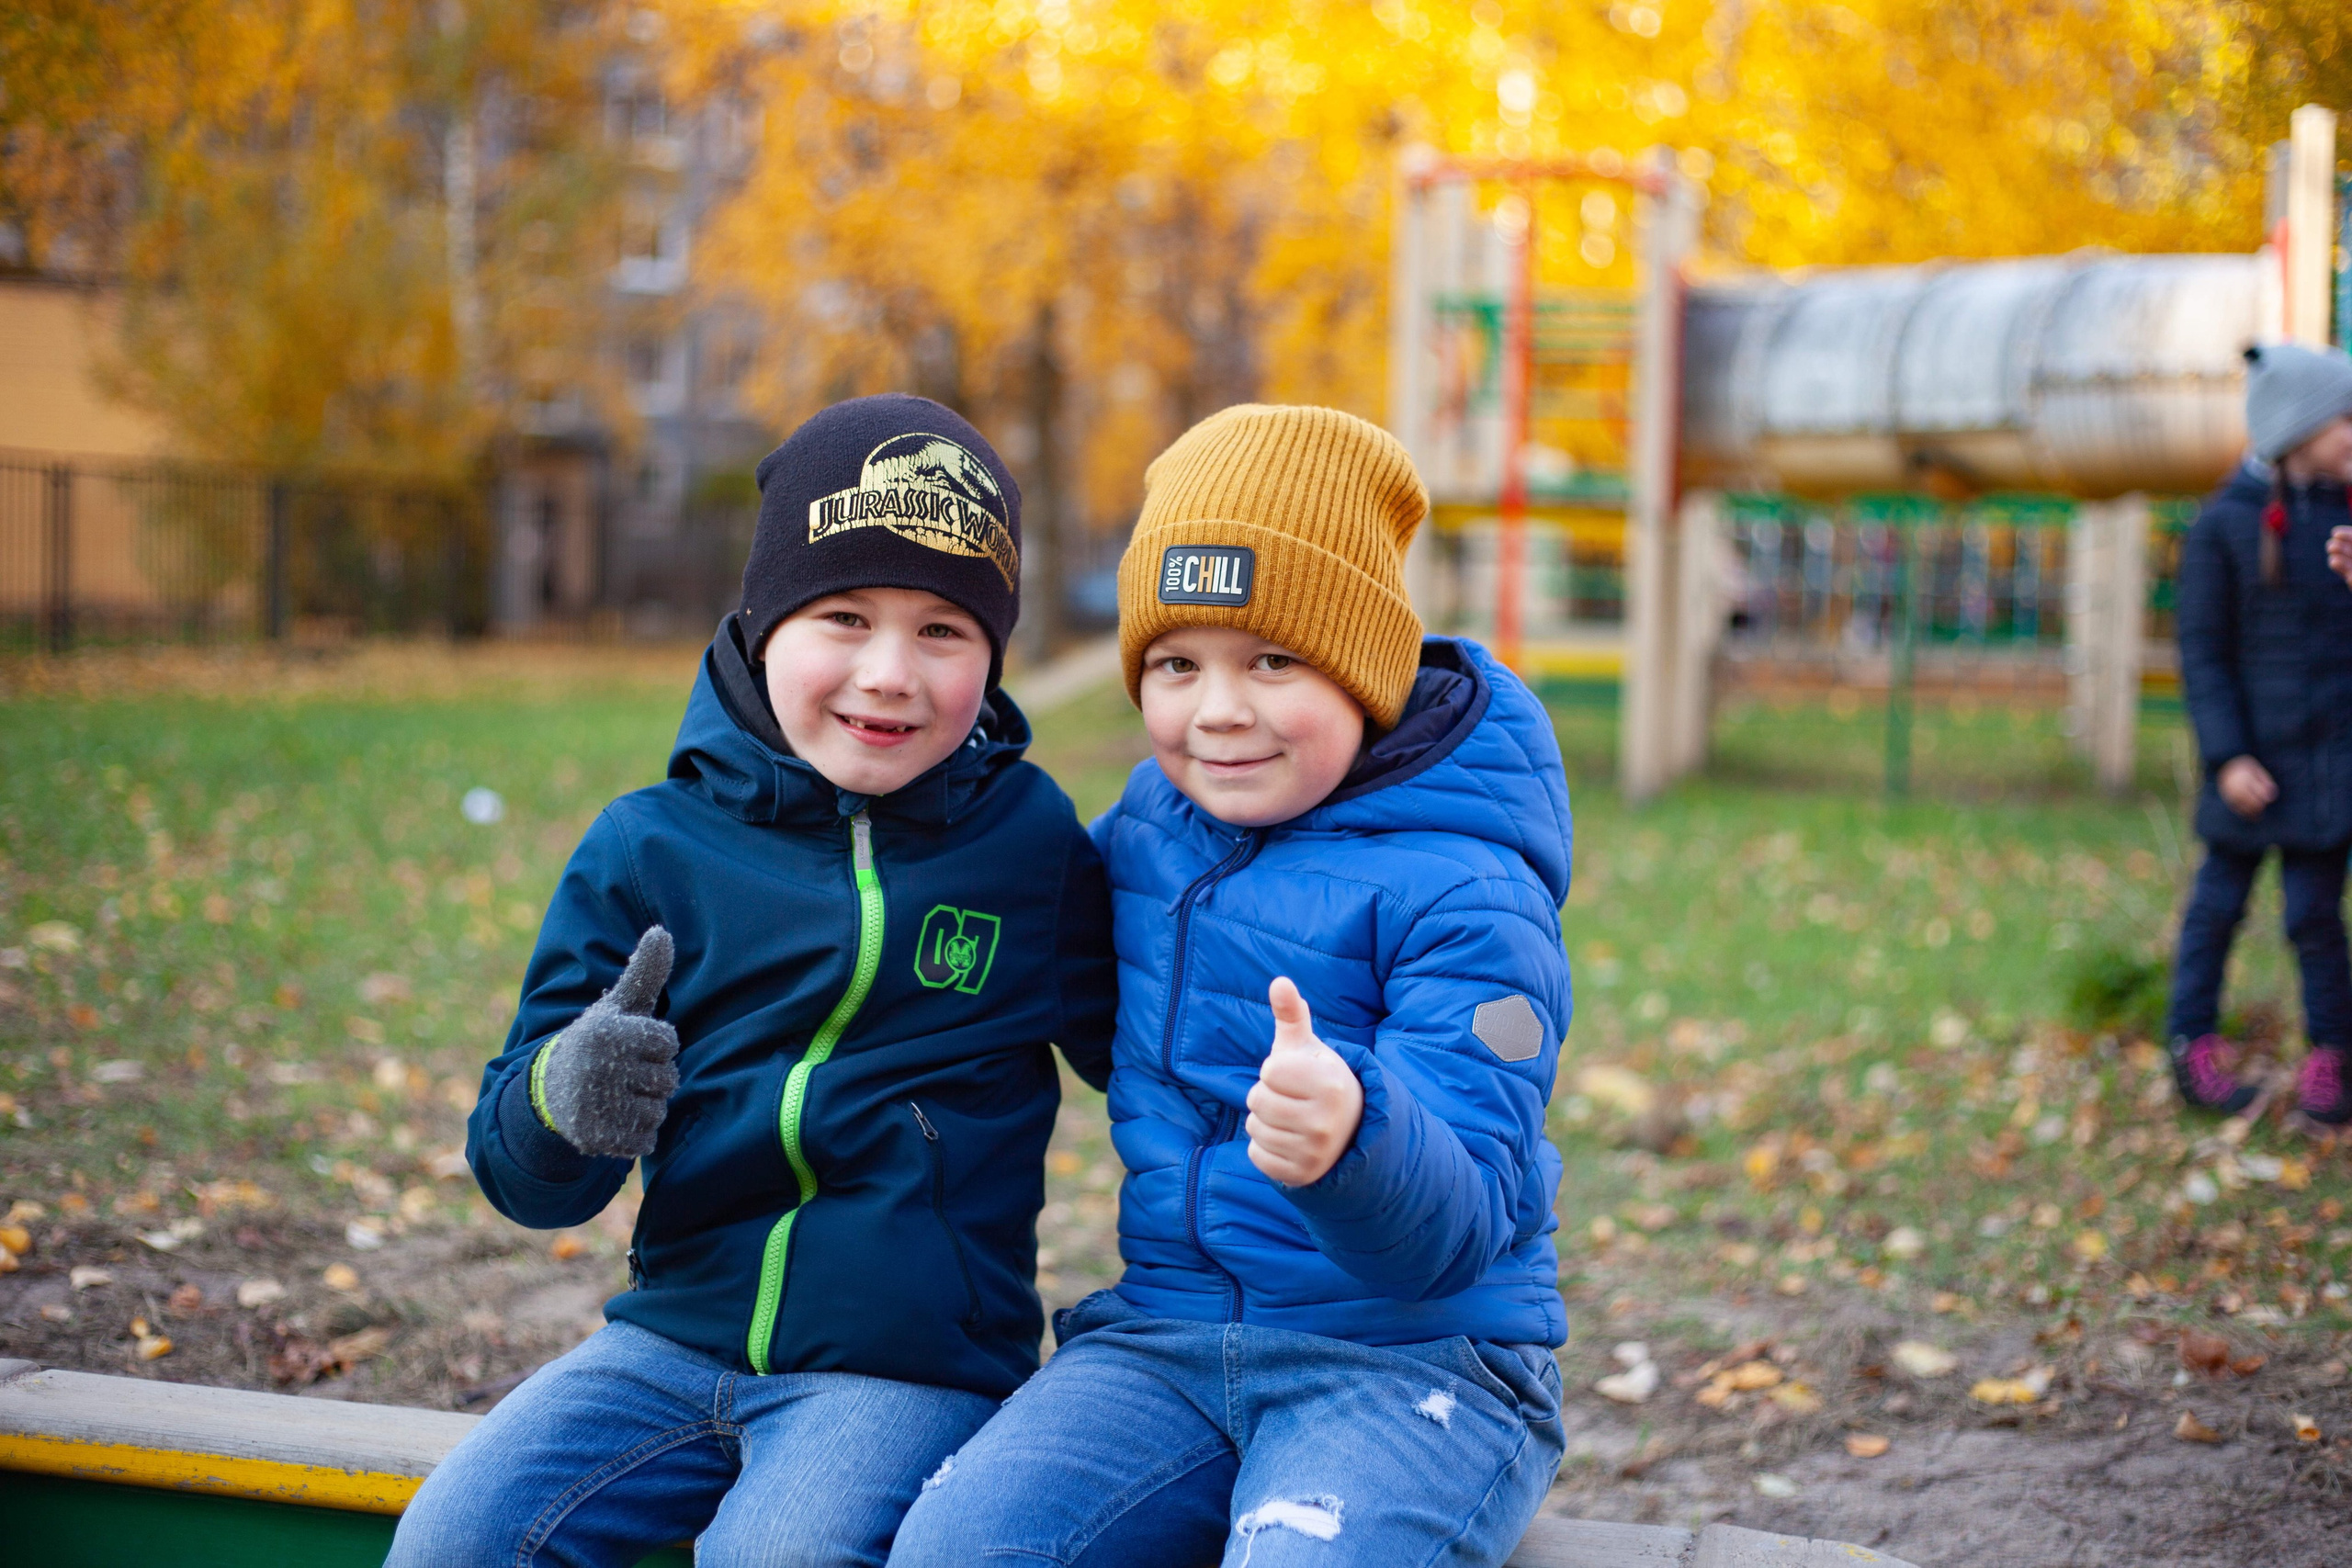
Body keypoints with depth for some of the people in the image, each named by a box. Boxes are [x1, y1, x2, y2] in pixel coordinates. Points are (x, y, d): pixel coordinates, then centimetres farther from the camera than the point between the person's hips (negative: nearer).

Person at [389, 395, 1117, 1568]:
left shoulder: (1033, 845, 1)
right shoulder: (649, 849, 2)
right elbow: (518, 1173, 1)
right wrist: (567, 1100, -22)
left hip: (911, 1368, -2)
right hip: (676, 1335, 3)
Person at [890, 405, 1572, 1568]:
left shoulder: (1459, 894, -13)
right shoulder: (1147, 818, 8)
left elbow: (1450, 1232, -19)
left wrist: (1352, 1137, -42)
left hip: (1413, 1355, -5)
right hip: (1165, 1333, 5)